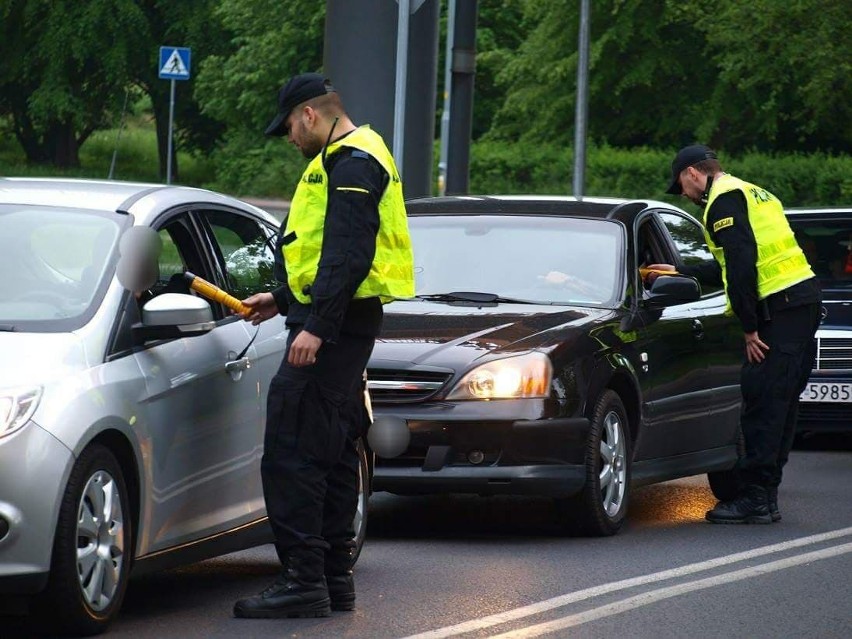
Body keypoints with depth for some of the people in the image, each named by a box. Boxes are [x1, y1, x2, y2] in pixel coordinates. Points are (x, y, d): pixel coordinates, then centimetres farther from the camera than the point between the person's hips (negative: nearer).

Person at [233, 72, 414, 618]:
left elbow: (348, 255, -23)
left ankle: (304, 581, -15)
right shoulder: (350, 159, 21)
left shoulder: (351, 163, -13)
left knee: (292, 454, -13)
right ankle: (335, 577, 19)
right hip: (346, 326, 11)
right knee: (333, 454, 14)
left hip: (332, 329, -11)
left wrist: (316, 326, -27)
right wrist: (283, 299, 31)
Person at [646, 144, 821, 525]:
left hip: (781, 308, -10)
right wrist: (681, 273, 40)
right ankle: (765, 497, 13)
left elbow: (742, 264, -17)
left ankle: (755, 499, -11)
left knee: (763, 404, -9)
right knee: (779, 407, 11)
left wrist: (749, 328, -15)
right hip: (805, 302, 10)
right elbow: (731, 268, 33)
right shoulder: (752, 194, 26)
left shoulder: (724, 200, -6)